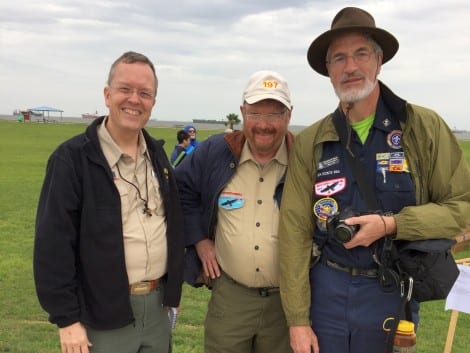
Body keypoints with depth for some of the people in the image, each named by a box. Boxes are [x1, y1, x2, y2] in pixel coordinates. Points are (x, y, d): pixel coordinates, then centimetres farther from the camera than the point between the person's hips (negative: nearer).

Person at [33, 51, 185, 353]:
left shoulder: (157, 153, 6)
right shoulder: (72, 158, -14)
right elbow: (54, 245, -15)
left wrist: (173, 287, 13)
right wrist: (67, 319, -14)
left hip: (157, 305, 6)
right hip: (104, 315, -5)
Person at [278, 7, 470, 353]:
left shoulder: (425, 127, -5)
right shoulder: (309, 143, -3)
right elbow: (295, 231, -4)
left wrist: (391, 224, -19)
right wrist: (297, 318, -4)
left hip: (393, 291, 0)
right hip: (326, 288, 1)